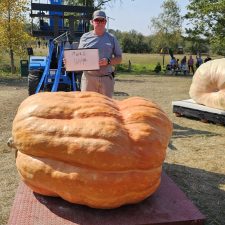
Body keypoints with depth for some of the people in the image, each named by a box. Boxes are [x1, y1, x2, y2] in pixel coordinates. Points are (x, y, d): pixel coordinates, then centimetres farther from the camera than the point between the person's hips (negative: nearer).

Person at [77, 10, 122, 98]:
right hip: (89, 77, 0)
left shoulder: (112, 38, 10)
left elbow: (119, 58, 9)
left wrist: (108, 61, -11)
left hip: (106, 78, 1)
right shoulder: (85, 37, 10)